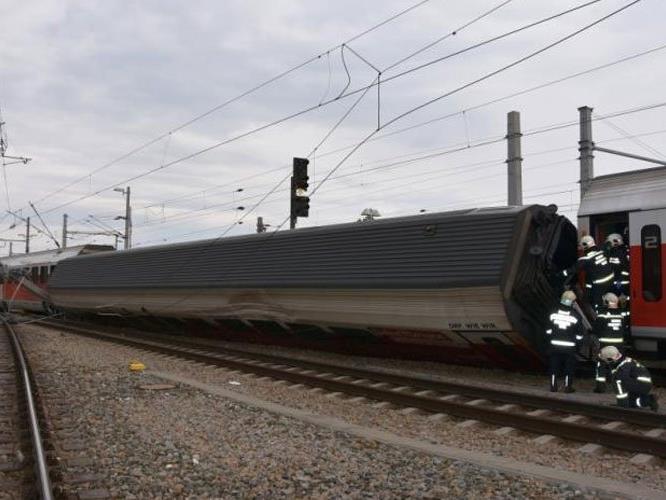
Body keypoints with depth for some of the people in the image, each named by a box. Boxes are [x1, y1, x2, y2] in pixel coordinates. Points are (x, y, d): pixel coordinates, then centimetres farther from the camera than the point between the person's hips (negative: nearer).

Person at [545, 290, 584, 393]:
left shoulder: (553, 313, -1)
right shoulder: (575, 316, -7)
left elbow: (548, 330, 4)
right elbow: (579, 334, -2)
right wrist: (576, 342, 13)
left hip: (555, 345, 2)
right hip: (569, 346, -2)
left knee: (554, 366, 10)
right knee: (569, 366, 9)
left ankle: (553, 386, 12)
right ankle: (567, 387, 11)